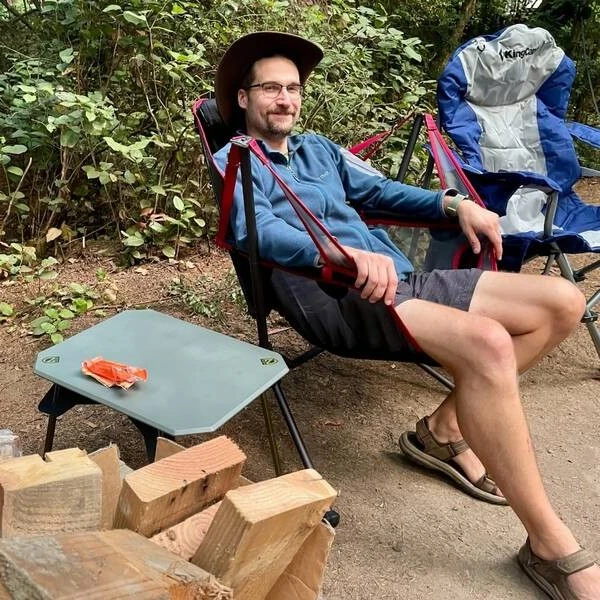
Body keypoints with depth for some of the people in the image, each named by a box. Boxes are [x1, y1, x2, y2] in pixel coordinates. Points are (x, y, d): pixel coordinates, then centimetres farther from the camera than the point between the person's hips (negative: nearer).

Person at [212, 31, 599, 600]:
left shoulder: (318, 147, 28)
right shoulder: (234, 160, 5)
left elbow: (378, 190, 33)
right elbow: (260, 231, -15)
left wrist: (454, 204, 15)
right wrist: (347, 256, -34)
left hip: (401, 277, 9)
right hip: (341, 298, -8)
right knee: (487, 343, -35)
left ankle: (445, 429, 6)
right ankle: (551, 547, -20)